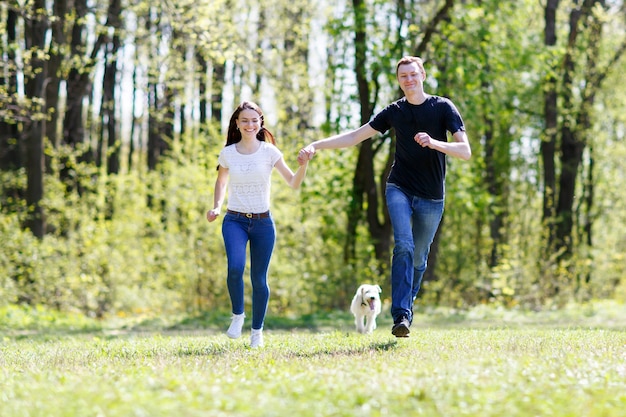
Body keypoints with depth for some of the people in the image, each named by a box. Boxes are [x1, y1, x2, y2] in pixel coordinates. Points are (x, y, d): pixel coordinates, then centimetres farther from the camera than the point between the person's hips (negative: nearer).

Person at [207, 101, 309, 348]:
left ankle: (257, 330, 21)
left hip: (263, 223, 0)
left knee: (259, 278, 4)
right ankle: (237, 315, 1)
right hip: (235, 221, 0)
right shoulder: (228, 153, 1)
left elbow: (293, 183, -6)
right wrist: (216, 206, 2)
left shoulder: (269, 151, -3)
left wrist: (303, 165, -24)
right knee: (235, 267, -24)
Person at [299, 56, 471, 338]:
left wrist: (434, 143, -28)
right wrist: (316, 146, -1)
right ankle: (401, 317, -27)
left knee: (418, 258, 7)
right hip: (399, 189, 0)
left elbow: (465, 151, -10)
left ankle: (406, 309, 27)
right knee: (404, 246, -20)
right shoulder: (394, 111, 6)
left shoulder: (443, 108, -2)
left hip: (432, 198, 0)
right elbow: (354, 137, 10)